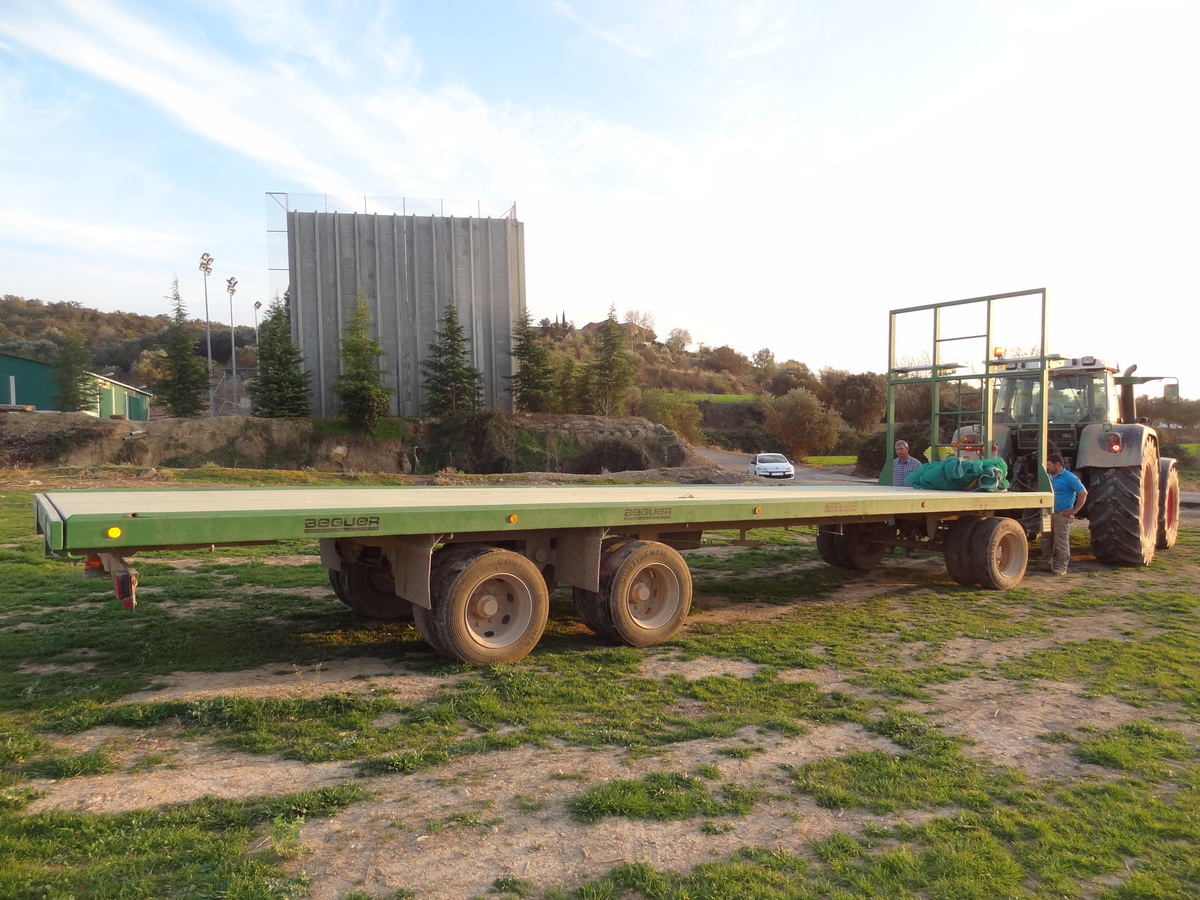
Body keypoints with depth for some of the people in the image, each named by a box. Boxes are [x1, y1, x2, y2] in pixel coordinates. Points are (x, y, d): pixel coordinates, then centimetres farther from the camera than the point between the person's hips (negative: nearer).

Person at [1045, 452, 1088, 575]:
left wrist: (1074, 510, -13)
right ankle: (1048, 564, 23)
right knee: (1048, 541, 13)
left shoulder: (1069, 477, -12)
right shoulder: (1048, 476, 9)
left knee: (1061, 542, -3)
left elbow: (1083, 493, -13)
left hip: (1062, 514, -7)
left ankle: (1061, 568, 3)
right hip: (1049, 513, 7)